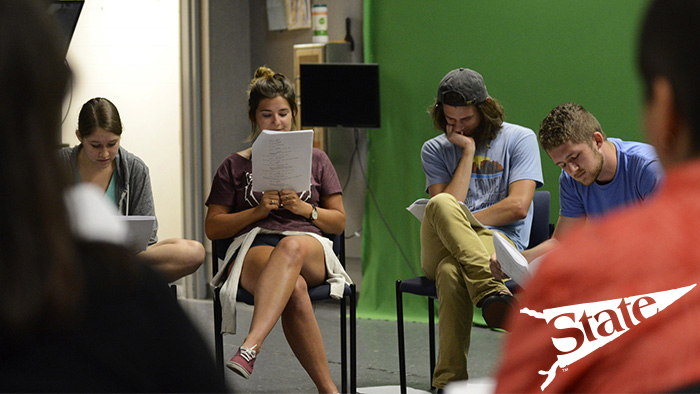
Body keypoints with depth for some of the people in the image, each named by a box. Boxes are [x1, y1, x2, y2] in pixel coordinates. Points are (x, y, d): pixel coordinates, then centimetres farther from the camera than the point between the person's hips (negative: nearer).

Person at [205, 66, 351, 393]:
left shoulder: (316, 160, 22)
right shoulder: (235, 166, 18)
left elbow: (339, 222, 19)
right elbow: (213, 227, 12)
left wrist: (304, 208, -2)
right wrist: (258, 211, -3)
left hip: (310, 247, 1)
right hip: (255, 247, -1)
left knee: (291, 247, -42)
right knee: (294, 289, -39)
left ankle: (251, 346, -58)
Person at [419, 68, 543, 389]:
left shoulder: (519, 139, 10)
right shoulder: (435, 150, 18)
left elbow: (518, 206, -3)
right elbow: (441, 207, 0)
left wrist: (458, 223, -2)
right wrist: (468, 151, 0)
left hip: (500, 245, -2)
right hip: (440, 251, 2)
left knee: (451, 272, -41)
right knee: (442, 205, -38)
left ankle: (448, 380, -47)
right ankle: (491, 293, -53)